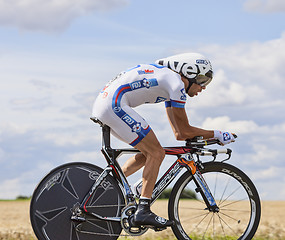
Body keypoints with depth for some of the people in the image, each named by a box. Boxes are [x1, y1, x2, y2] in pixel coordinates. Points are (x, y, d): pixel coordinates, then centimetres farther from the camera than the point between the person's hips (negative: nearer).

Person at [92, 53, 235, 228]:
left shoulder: (168, 79, 23)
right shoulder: (176, 83, -7)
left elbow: (178, 133, 24)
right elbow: (184, 131, -6)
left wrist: (203, 137, 17)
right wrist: (217, 134, 2)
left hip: (103, 103, 10)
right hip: (115, 105, -10)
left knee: (148, 153, 15)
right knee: (156, 154, -8)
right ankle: (143, 211, -12)